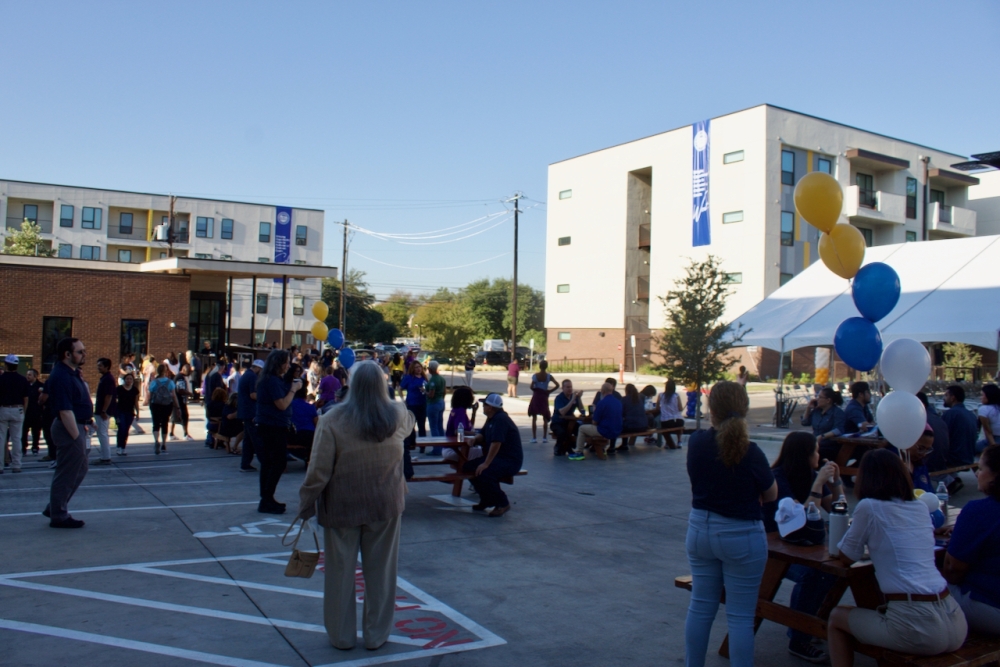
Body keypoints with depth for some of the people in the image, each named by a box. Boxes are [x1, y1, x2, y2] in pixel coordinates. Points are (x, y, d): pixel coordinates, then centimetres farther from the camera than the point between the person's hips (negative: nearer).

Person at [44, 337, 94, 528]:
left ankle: (55, 508, 29)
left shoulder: (73, 372, 11)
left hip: (77, 427, 11)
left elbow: (83, 397, 22)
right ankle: (59, 516, 13)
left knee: (79, 470, 19)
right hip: (69, 429, -11)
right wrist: (76, 436, -23)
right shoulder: (61, 376, -21)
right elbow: (65, 411, -24)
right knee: (66, 473, 1)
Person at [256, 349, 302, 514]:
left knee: (268, 463, 13)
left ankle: (266, 500, 20)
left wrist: (291, 387, 8)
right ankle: (267, 501, -4)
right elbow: (282, 404, -21)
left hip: (268, 426, 11)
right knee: (279, 463, -6)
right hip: (275, 427, -11)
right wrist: (293, 389, -11)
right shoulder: (273, 381, -18)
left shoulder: (269, 379, 13)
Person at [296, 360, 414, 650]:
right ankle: (376, 634, 25)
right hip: (385, 506, 2)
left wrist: (306, 505, -1)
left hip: (342, 507, -2)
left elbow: (319, 471, -14)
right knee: (380, 571, 14)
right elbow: (410, 422, 22)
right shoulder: (398, 415, -5)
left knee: (340, 573, 13)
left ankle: (342, 635, 25)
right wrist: (380, 397, 31)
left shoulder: (332, 419, -15)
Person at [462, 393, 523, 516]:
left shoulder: (500, 419, -20)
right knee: (468, 467, 4)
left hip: (510, 460, -10)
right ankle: (486, 500, 16)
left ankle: (503, 504, -14)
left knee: (483, 473, -32)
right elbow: (482, 435, 19)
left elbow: (496, 443, -28)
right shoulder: (492, 418, 13)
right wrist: (474, 439, -5)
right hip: (498, 457, 11)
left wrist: (486, 464, -30)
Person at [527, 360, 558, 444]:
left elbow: (532, 386, -19)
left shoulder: (535, 375, -8)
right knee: (545, 418, 11)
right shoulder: (549, 376, -4)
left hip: (536, 397, -1)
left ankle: (534, 438, 4)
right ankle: (544, 438, 7)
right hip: (544, 397, 1)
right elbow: (557, 385, -13)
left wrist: (536, 389, 1)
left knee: (534, 418, 7)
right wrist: (549, 391, -4)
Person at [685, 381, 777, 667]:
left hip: (700, 529, 5)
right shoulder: (750, 453, -21)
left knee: (700, 607, 16)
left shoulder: (696, 442, -9)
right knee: (740, 617, 5)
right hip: (741, 536, -4)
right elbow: (771, 495, -5)